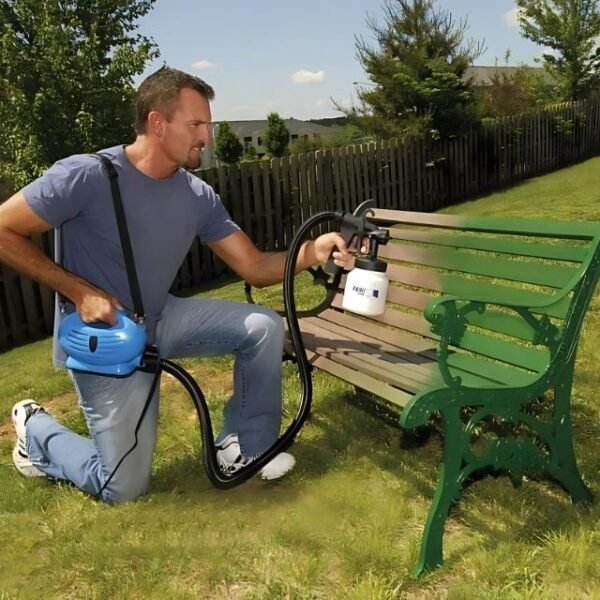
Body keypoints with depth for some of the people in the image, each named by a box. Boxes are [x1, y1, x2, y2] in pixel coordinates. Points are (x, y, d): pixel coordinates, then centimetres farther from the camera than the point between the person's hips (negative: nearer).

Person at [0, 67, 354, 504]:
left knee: (264, 326, -13)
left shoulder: (198, 196, -7)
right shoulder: (86, 176, -24)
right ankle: (36, 430, 28)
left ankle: (244, 448, 6)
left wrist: (313, 252, -24)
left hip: (159, 320, 5)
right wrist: (79, 291, -23)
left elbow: (253, 266, -6)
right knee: (125, 488, 1)